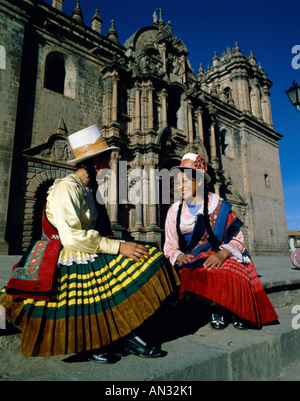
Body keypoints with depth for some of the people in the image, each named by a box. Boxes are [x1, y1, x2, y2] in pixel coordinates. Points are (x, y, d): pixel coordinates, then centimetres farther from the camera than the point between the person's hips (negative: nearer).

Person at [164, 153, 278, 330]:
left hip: (220, 257, -1)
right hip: (191, 261, 1)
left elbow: (237, 240, -2)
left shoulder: (220, 206, 2)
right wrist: (179, 256, -16)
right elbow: (170, 246, 8)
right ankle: (215, 307, -9)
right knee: (188, 275, -33)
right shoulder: (175, 211, 8)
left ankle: (236, 310, -3)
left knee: (231, 275, -33)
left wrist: (222, 254, -23)